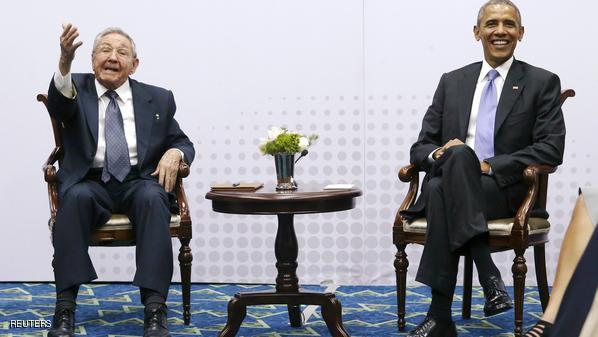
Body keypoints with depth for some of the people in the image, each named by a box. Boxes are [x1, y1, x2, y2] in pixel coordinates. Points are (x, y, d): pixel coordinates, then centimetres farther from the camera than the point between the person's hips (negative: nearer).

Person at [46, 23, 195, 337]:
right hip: (90, 182, -1)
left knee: (152, 198, -34)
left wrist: (174, 153, -7)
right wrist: (65, 60, -37)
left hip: (140, 182, 1)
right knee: (77, 198, -35)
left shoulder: (158, 99, 14)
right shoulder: (77, 88, 8)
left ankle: (155, 310, -38)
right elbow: (58, 105, -16)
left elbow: (183, 143, 20)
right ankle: (65, 308, -33)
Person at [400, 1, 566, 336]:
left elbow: (551, 149, -4)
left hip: (506, 191, -3)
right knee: (456, 153, -34)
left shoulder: (542, 83, 7)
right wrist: (439, 153, -12)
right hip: (448, 182, 3)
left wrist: (490, 166, -14)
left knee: (443, 191, -33)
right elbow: (422, 146, 14)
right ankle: (489, 275, -35)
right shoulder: (452, 82, 17)